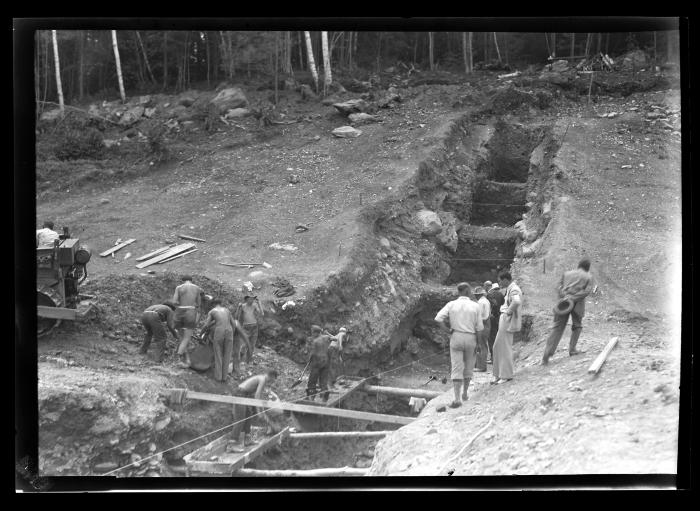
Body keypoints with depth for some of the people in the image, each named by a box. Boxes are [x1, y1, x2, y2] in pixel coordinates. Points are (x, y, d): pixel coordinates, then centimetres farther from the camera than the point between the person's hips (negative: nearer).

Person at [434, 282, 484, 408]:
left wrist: (449, 328, 3)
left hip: (456, 337, 0)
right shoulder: (475, 306, -2)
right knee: (468, 366, 21)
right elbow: (479, 328, -2)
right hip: (470, 338, 1)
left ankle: (457, 399, -12)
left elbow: (438, 319, -12)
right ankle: (464, 393, 29)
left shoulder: (452, 304, -1)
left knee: (457, 368, -2)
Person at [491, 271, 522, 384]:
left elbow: (517, 302, -38)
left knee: (505, 348, -4)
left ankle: (506, 376, 4)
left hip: (508, 320, -11)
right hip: (504, 320, 11)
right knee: (497, 347, 13)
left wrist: (509, 311, -24)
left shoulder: (514, 289, -16)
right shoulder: (510, 289, 16)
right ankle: (498, 374, 20)